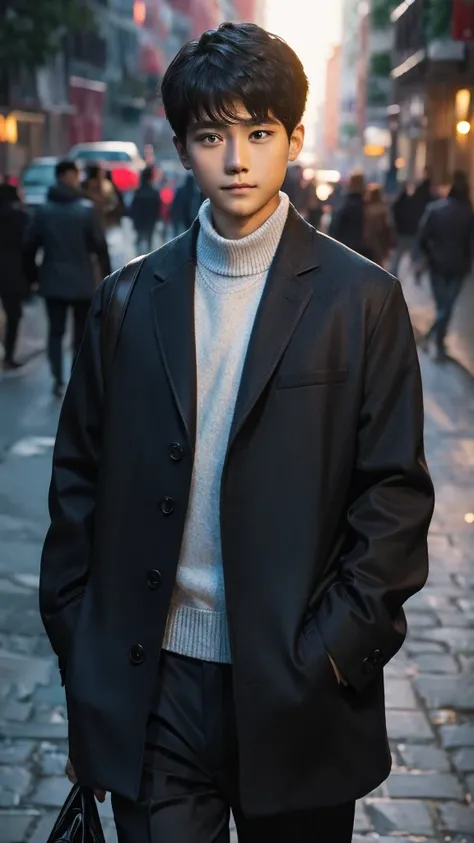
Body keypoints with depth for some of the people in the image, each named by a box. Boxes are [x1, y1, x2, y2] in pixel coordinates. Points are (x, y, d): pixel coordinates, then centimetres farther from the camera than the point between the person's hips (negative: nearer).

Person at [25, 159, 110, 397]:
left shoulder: (43, 210, 2)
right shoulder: (86, 209, -8)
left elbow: (30, 246, 2)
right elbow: (100, 246, -10)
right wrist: (107, 275, 0)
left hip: (52, 282, 2)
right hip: (82, 282, -2)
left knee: (55, 332, 10)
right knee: (81, 333, 9)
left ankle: (58, 381, 2)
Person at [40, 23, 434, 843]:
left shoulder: (361, 299, -2)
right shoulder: (129, 299, 5)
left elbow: (396, 492, -3)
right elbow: (79, 478, 7)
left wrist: (335, 650, -10)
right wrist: (78, 650, 4)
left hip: (297, 687, -1)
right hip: (149, 687, 2)